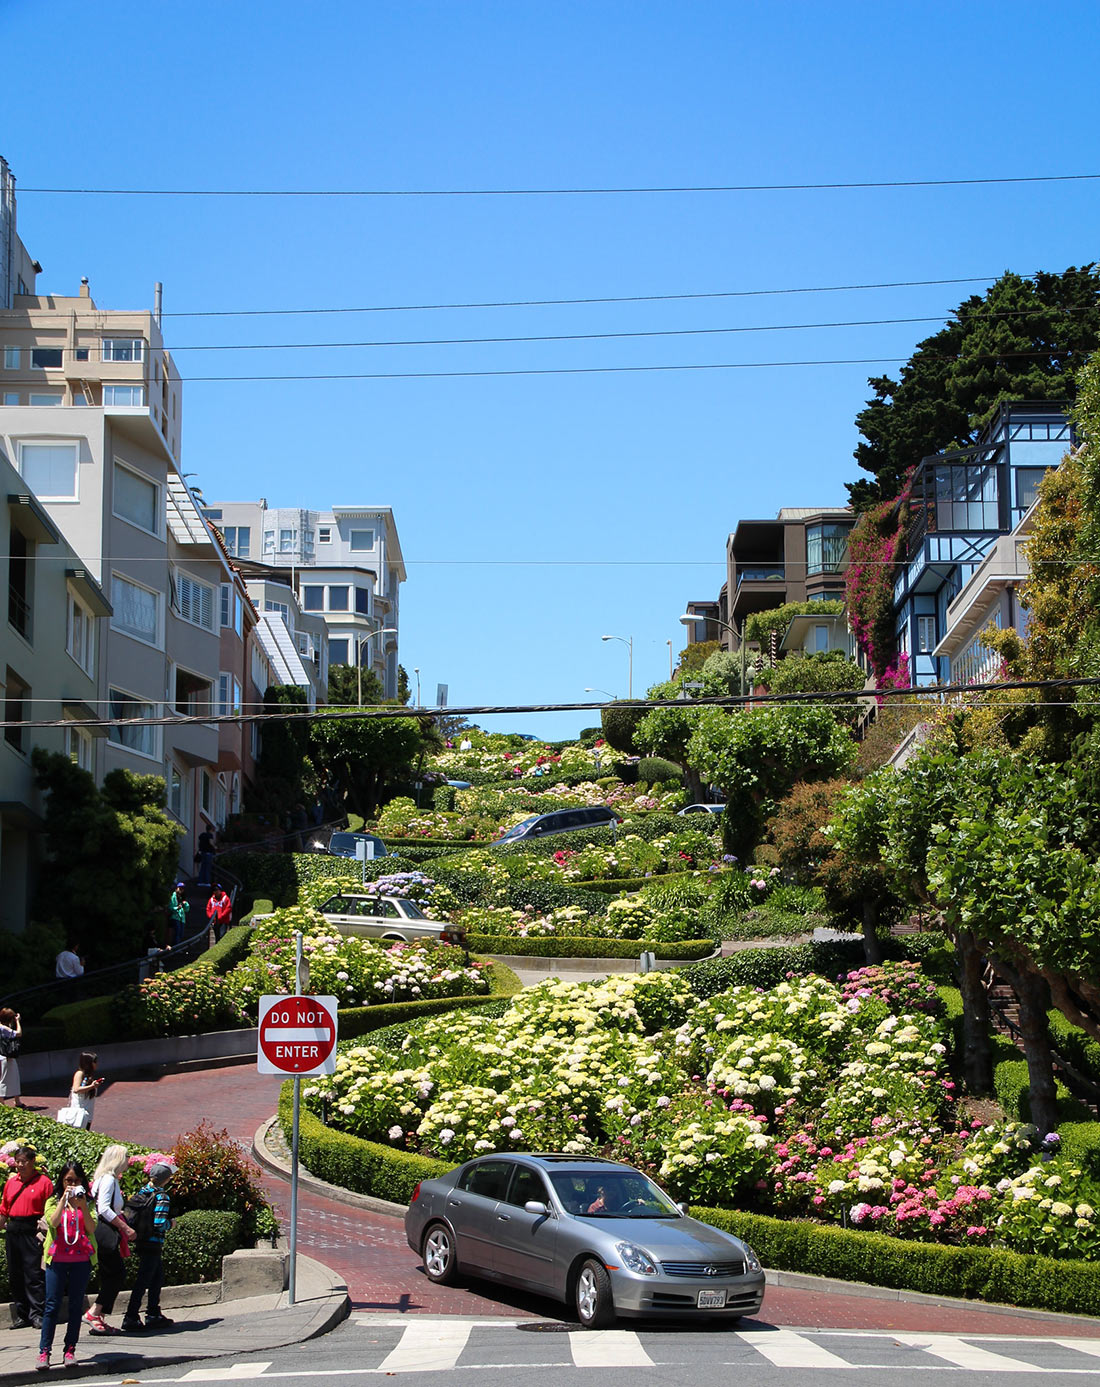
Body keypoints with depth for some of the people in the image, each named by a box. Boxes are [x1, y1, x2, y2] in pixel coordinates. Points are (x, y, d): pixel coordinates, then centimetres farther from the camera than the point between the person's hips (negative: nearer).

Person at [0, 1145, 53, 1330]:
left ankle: (37, 1314, -4)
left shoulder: (43, 1181, -2)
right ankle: (22, 1315, 16)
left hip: (33, 1231, -6)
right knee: (15, 1275, 8)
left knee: (34, 1273, -8)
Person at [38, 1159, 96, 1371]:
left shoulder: (87, 1203, 11)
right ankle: (44, 1351, -3)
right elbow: (53, 1222, -11)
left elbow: (92, 1228, -4)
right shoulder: (53, 1202, 9)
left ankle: (70, 1350, 8)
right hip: (57, 1258, -1)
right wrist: (64, 1199, -15)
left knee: (76, 1305, 2)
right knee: (52, 1305, -4)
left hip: (82, 1259, 1)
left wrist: (82, 1205, -13)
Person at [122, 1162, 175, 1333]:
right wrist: (170, 1223, -2)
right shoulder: (162, 1197, -16)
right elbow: (159, 1224, -21)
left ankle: (153, 1314, 25)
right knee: (143, 1280, -3)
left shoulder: (142, 1191, 7)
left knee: (158, 1275, 19)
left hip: (141, 1241, 8)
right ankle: (130, 1318, -1)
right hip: (153, 1243, -8)